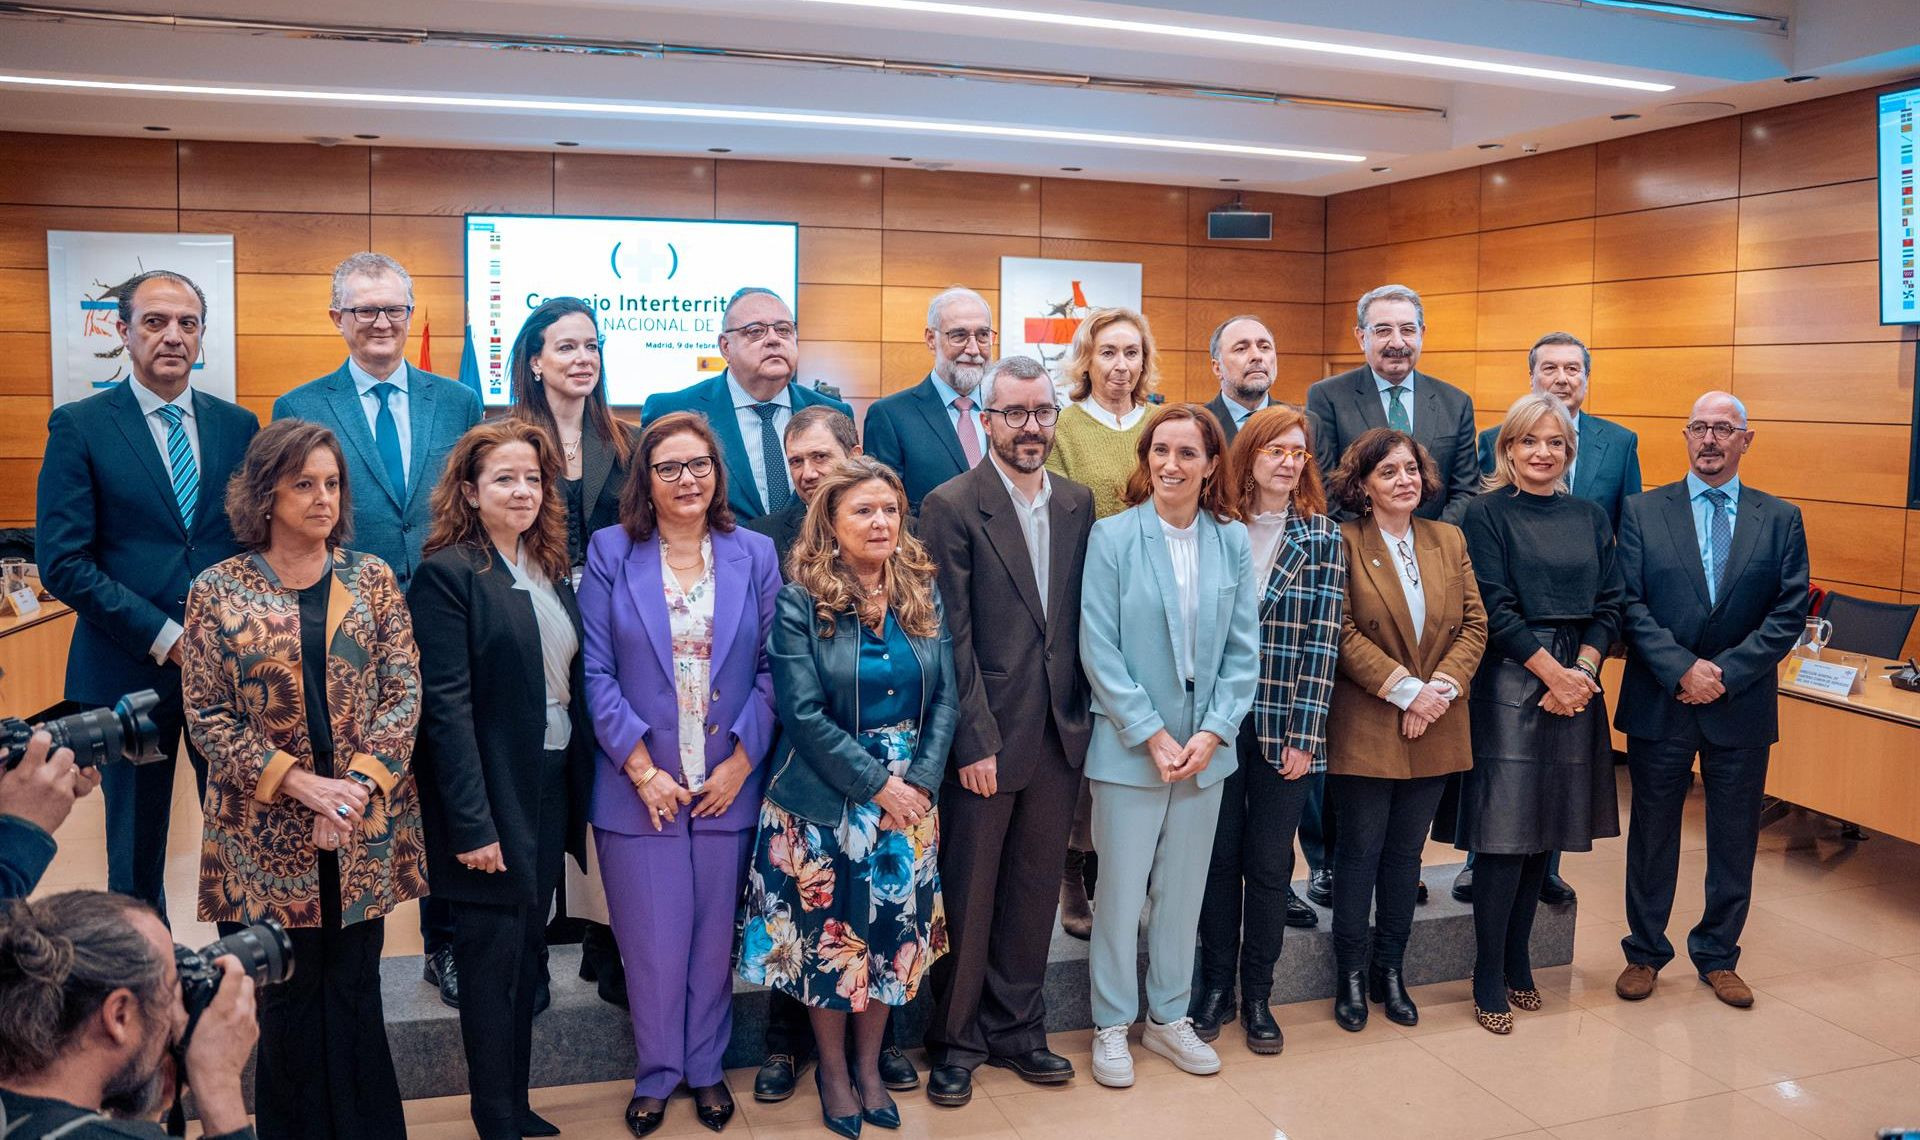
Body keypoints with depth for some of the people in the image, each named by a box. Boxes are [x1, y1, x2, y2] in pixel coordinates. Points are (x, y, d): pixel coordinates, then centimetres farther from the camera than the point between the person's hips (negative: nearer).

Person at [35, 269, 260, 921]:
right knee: (136, 848, 11)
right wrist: (163, 636, -14)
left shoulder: (237, 425, 7)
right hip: (129, 668, -2)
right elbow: (62, 562, -8)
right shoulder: (79, 426, -2)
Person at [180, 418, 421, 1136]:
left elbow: (403, 693, -1)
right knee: (288, 998, 8)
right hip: (267, 831, -1)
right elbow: (208, 717, -4)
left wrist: (357, 785, -13)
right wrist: (299, 783, -14)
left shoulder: (372, 579, 3)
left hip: (364, 827, 1)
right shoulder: (218, 591, -2)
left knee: (355, 990, 9)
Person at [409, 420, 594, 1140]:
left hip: (552, 788, 7)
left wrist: (580, 792, 7)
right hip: (491, 797, -7)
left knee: (528, 953, 16)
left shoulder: (551, 570, 10)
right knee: (493, 961, 4)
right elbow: (445, 705, -17)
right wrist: (472, 824, -20)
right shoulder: (447, 572, -12)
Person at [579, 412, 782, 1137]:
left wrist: (740, 763, -7)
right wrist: (642, 769, -11)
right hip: (639, 785, -1)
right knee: (653, 943, 6)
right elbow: (599, 674, -5)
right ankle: (656, 1075, 28)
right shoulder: (611, 553, -1)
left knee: (715, 937, 12)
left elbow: (771, 670, 2)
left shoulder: (754, 555, 3)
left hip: (730, 782, 1)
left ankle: (706, 1070, 32)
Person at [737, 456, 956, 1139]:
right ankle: (832, 1068, 28)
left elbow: (944, 698, 2)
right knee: (828, 935, 7)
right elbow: (803, 713, -14)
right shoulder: (799, 603, -9)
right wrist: (876, 784, -16)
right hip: (825, 801, -3)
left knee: (894, 935, 10)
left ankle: (869, 1066, 30)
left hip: (909, 795, 4)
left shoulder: (925, 594, 3)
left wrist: (922, 780, -10)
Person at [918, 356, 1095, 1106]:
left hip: (1059, 733, 5)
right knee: (968, 895, 8)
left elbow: (1081, 619, 8)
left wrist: (1082, 716, 2)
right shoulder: (952, 507, -8)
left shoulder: (1078, 504, 7)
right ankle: (955, 1040, 25)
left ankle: (1017, 1029, 31)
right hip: (984, 736, -4)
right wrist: (975, 740, -14)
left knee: (1035, 888, 15)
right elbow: (952, 636, -12)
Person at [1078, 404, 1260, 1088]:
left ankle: (1168, 1017, 30)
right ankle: (1112, 1025, 22)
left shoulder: (1231, 541, 1)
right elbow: (1099, 650, -10)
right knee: (1121, 890, 5)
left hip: (1206, 748, 3)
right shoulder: (1114, 537, -8)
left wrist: (1213, 732, -8)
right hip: (1128, 745, -3)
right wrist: (1151, 736, -13)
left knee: (1184, 889, 14)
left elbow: (1243, 648, 2)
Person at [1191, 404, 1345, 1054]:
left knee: (1269, 864, 8)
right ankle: (1215, 987, 24)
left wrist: (1304, 733, -8)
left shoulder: (1321, 536, 1)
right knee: (1219, 856, 9)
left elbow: (1323, 639, -3)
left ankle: (1257, 995, 23)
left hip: (1285, 725, 0)